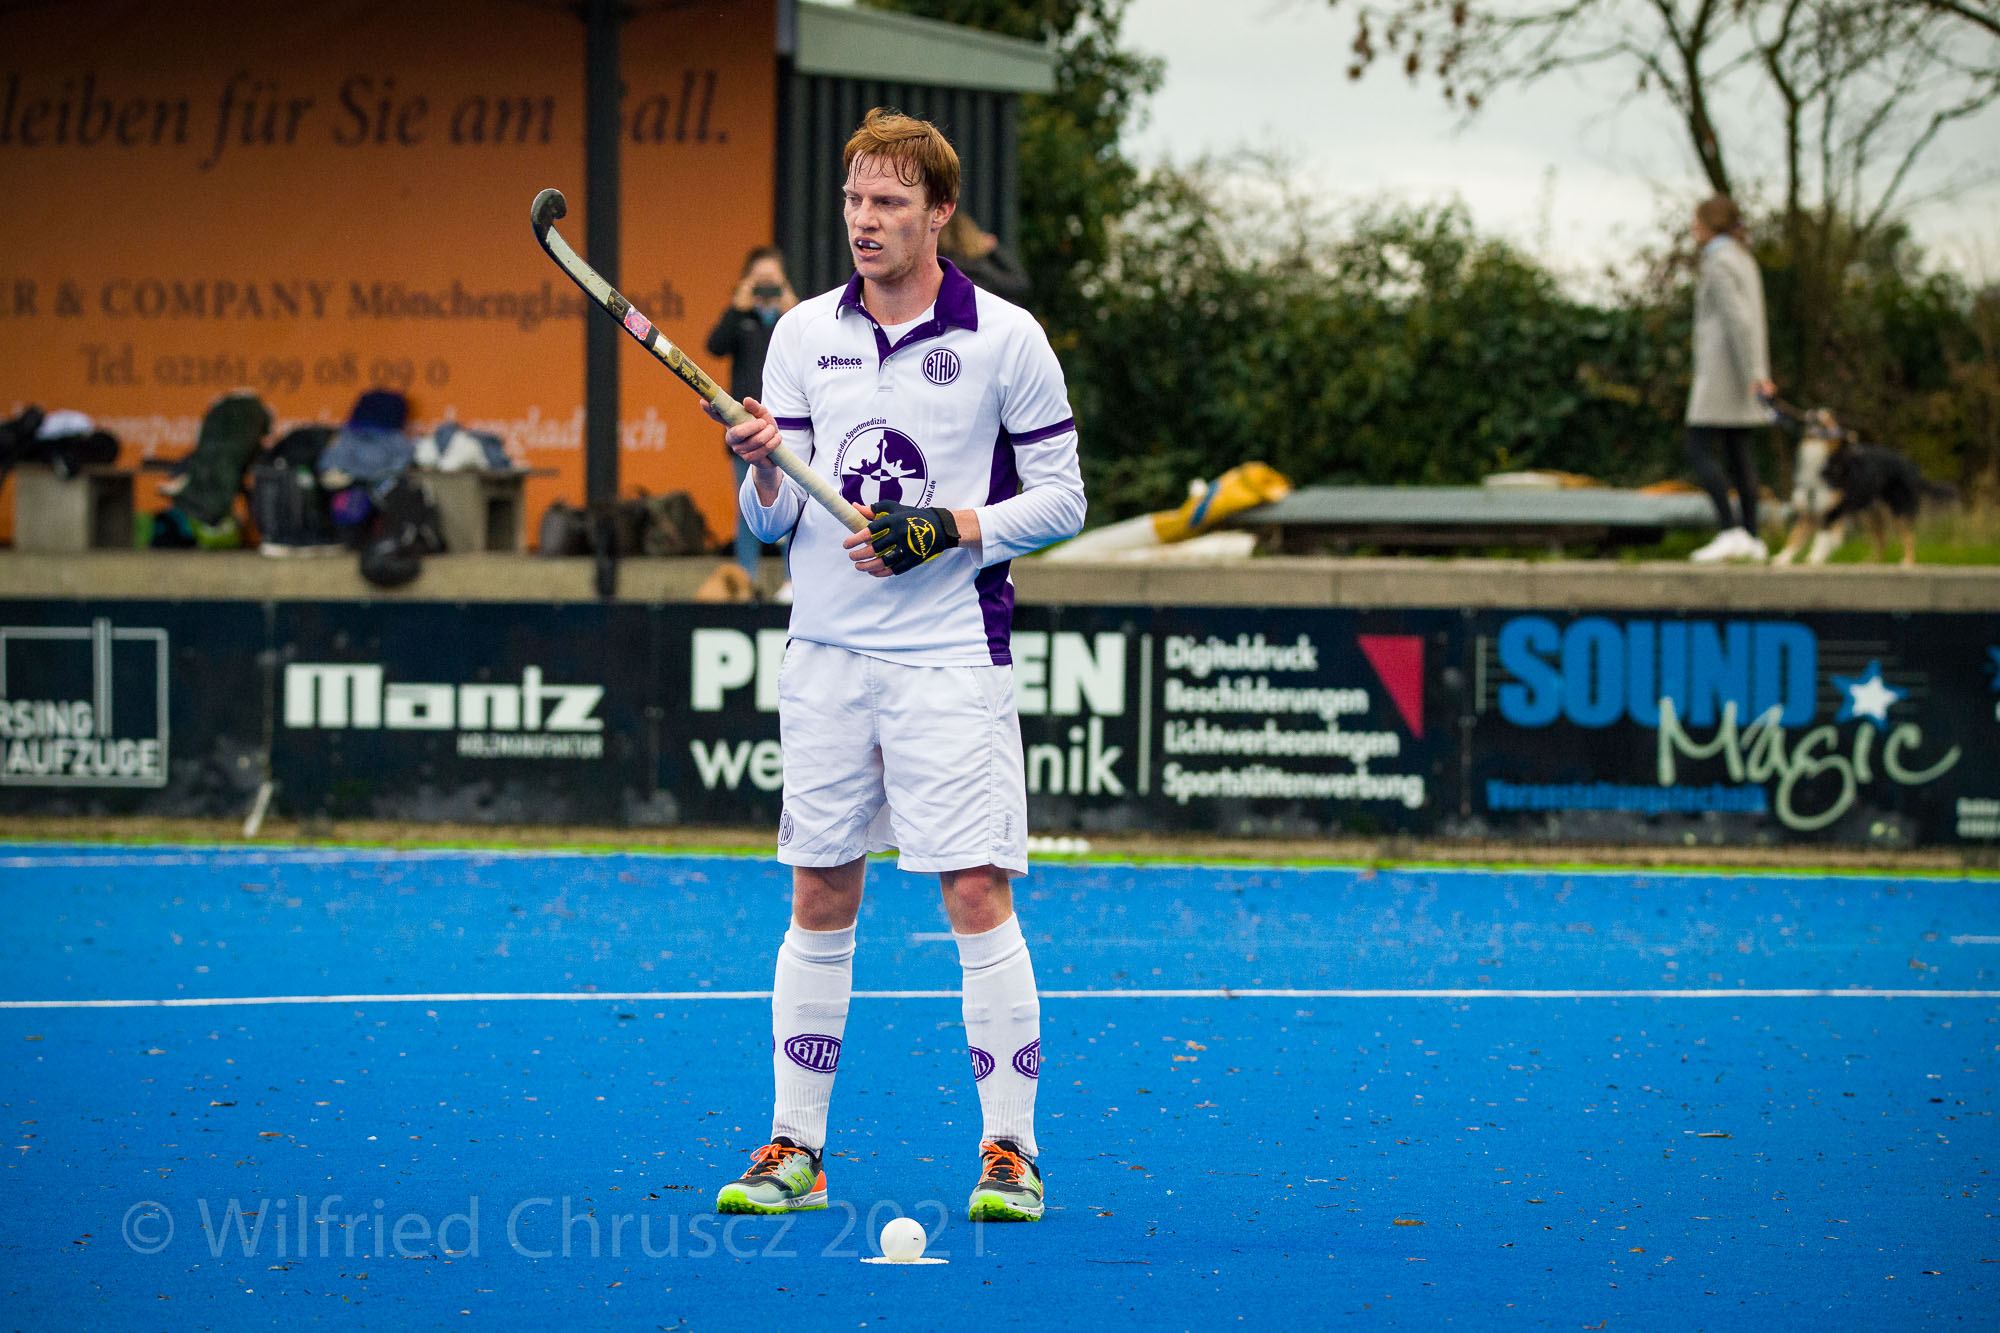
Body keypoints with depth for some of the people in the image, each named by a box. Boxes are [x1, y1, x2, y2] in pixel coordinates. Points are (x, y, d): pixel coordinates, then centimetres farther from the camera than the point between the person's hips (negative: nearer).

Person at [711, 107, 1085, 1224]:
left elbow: (1061, 499, 0)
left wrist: (949, 529, -14)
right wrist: (765, 472, -15)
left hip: (953, 658, -4)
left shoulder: (1006, 338, -3)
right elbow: (775, 521, 7)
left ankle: (1012, 1152, -2)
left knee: (978, 893, -8)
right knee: (821, 898, 7)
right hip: (828, 651, 4)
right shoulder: (804, 335, 7)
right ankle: (796, 1152, 13)